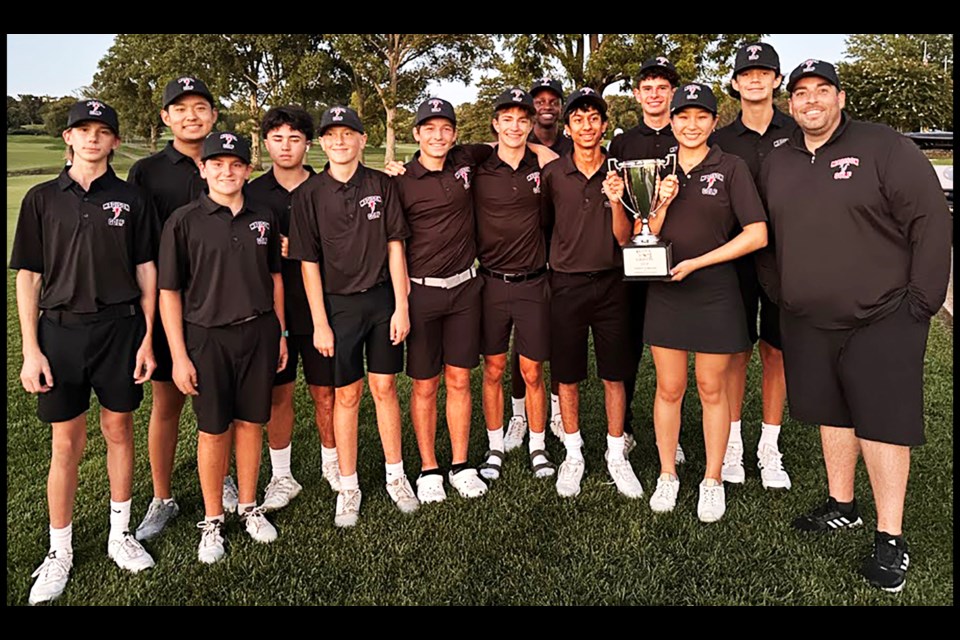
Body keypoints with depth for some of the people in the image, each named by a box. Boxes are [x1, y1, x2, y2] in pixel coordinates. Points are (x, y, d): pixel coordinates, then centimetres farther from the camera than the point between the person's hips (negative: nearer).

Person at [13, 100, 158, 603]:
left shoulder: (131, 199, 3)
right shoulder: (42, 199, 3)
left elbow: (146, 272, 4)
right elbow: (28, 278, 2)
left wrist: (147, 337, -1)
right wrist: (31, 350, -3)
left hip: (120, 327, 0)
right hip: (61, 330, 0)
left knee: (119, 432, 10)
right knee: (66, 444, 6)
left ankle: (120, 534, 27)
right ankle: (59, 552, 22)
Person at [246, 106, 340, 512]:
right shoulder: (253, 193, 5)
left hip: (319, 306, -1)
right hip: (272, 308, 1)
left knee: (325, 392, 8)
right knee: (278, 394, 9)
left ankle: (332, 464, 28)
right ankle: (281, 477, 24)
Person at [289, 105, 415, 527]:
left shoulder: (381, 185, 1)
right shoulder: (310, 194, -3)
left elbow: (394, 247, 1)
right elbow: (309, 263, -3)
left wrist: (402, 307, -4)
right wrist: (320, 323, -6)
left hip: (382, 299, 1)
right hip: (338, 303, -1)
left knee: (384, 388, 9)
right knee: (347, 395, 7)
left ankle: (395, 476, 25)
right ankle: (348, 487, 21)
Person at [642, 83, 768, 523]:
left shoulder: (731, 168, -2)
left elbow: (757, 235, -10)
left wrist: (695, 262, -13)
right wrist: (662, 205, -13)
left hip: (715, 292, -2)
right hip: (665, 293, 3)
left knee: (711, 388, 7)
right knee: (669, 388, 9)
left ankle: (712, 481, 22)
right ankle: (667, 476, 24)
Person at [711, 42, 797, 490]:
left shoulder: (797, 133, 5)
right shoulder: (721, 140, 4)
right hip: (735, 259, 0)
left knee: (776, 351, 7)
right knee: (736, 351, 5)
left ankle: (770, 450, 19)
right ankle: (732, 445, 18)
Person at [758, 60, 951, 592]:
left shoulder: (884, 148, -6)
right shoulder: (776, 165, 10)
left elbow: (931, 220, -8)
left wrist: (921, 300, -11)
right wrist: (776, 292, 11)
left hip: (882, 318, -5)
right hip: (807, 320, 5)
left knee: (882, 421, -1)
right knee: (831, 412, 15)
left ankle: (890, 539, 10)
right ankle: (841, 506, 32)